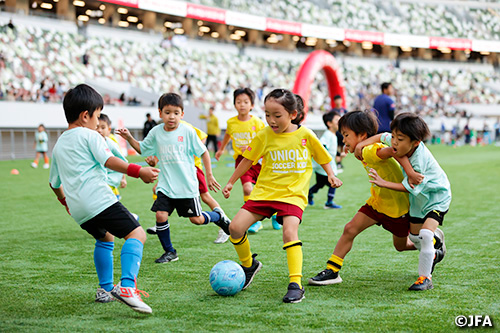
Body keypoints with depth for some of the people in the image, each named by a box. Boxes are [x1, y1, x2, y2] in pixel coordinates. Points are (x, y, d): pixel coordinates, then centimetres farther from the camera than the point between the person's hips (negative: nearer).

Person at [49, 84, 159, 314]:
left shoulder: (58, 145, 24)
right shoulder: (89, 136, 3)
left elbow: (54, 183, 33)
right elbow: (109, 161, -13)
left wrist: (64, 200, 51)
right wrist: (138, 171, -18)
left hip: (78, 209, 8)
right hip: (98, 198, -8)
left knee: (105, 238, 31)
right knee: (136, 234, -12)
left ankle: (105, 290, 32)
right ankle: (126, 286, -31)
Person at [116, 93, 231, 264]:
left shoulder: (187, 131, -8)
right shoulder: (156, 132, 1)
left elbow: (203, 152, 0)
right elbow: (142, 148, 17)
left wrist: (209, 175, 1)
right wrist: (129, 138, 1)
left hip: (187, 185, -3)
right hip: (165, 185, 3)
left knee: (197, 219, 2)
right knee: (160, 215, -11)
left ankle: (218, 215, 35)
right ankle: (169, 251, 8)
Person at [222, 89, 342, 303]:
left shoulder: (305, 135, -5)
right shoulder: (264, 136, -2)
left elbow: (322, 157, 12)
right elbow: (248, 159, 13)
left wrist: (330, 175, 0)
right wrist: (231, 183, 16)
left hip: (293, 194, -3)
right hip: (264, 192, 3)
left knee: (289, 231, -27)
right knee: (235, 227, -8)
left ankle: (296, 285, -22)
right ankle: (248, 265, 21)